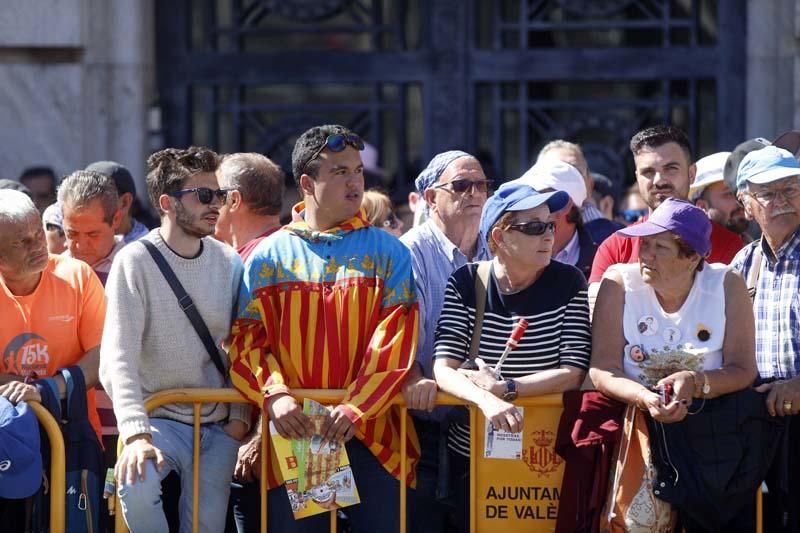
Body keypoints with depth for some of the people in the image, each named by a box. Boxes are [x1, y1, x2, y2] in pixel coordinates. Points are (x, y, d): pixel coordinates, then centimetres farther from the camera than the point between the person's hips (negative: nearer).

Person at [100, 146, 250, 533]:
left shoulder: (229, 264, 5)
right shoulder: (135, 262, -9)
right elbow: (118, 357, -17)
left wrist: (240, 417, -3)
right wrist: (136, 434, -29)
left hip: (218, 428, 4)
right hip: (158, 419, -4)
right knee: (136, 485, -32)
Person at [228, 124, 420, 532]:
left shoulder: (387, 253, 6)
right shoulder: (270, 256, 8)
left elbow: (395, 342, -3)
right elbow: (247, 339, 2)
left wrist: (355, 408, -15)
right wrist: (275, 395, -16)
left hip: (369, 431, 0)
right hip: (293, 430, 0)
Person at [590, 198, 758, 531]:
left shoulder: (727, 286, -2)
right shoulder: (619, 283, -3)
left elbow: (743, 371, -5)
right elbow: (602, 370, -8)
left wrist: (695, 382, -24)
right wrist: (645, 398, -27)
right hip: (639, 424, 0)